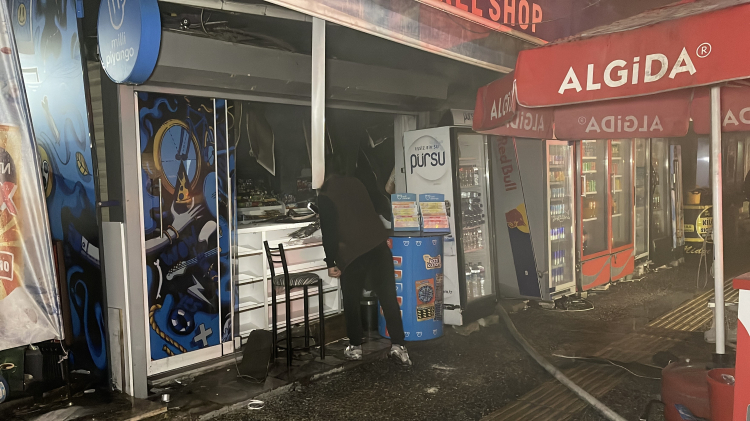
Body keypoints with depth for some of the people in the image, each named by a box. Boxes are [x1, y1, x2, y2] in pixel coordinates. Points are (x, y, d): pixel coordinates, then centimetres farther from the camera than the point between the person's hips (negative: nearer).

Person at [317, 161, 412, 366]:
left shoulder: (324, 195, -4)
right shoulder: (355, 182, 12)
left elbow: (328, 231, -7)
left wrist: (330, 263, -2)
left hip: (351, 253, -4)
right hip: (378, 245, 4)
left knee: (351, 301, 12)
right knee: (388, 297, 4)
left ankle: (355, 347, 19)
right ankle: (398, 345, 0)